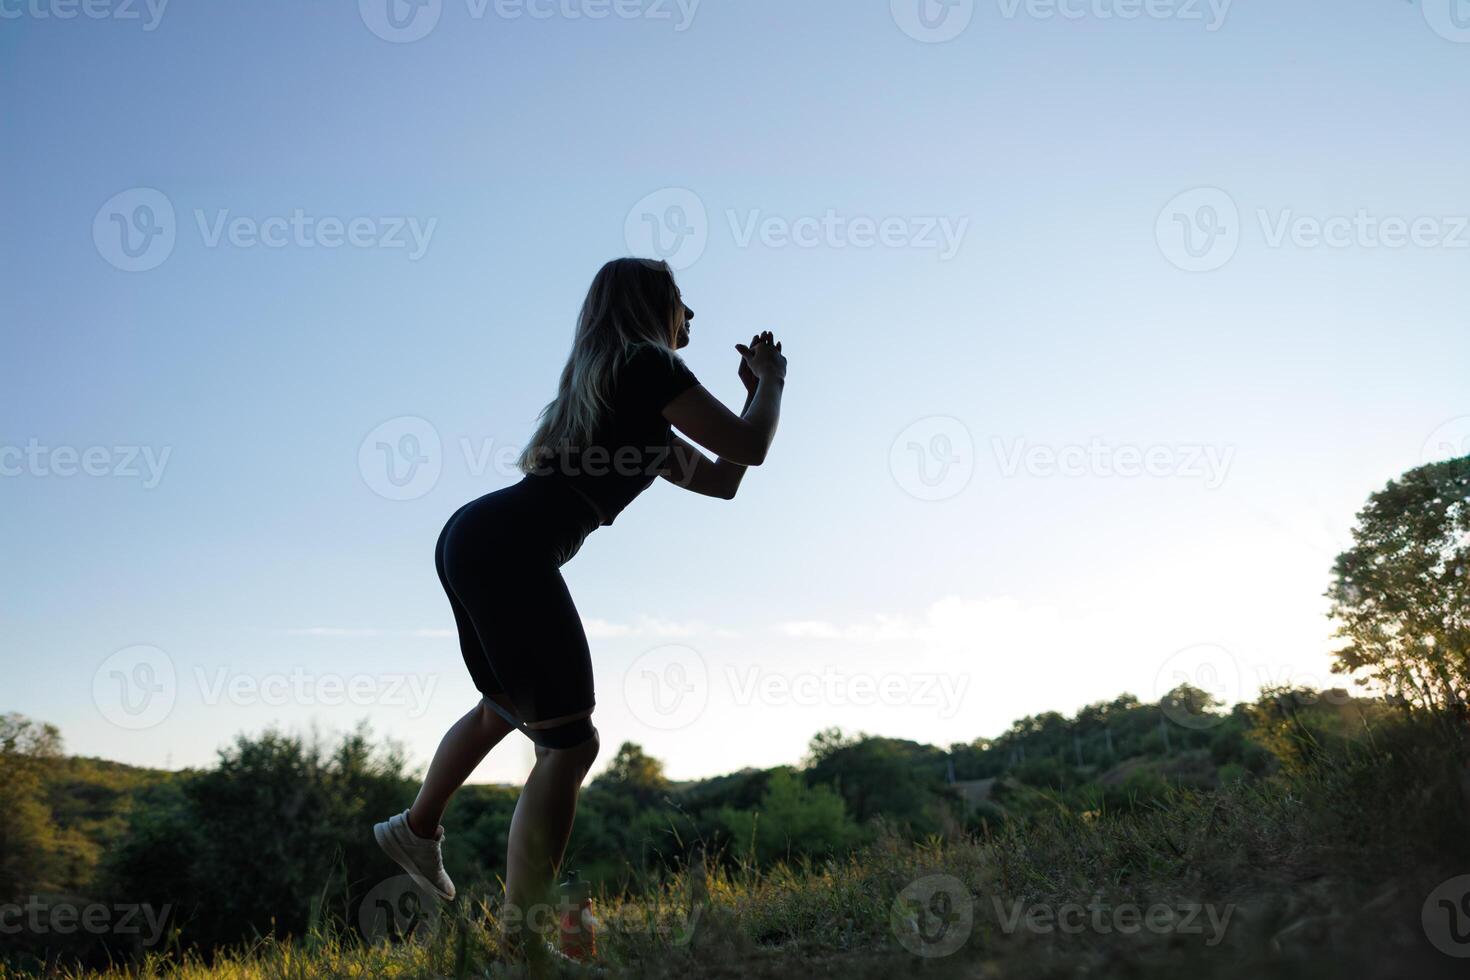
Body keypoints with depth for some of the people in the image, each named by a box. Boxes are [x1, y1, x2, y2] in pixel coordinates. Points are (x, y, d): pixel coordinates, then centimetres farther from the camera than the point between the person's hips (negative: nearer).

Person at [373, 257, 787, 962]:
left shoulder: (607, 384, 27)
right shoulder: (648, 365, -2)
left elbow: (718, 480, 29)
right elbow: (749, 447, -3)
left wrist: (755, 386, 29)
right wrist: (771, 382, 15)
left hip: (469, 540, 10)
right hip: (510, 549, -10)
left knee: (507, 707, 31)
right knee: (568, 744, -6)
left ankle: (417, 829, 48)